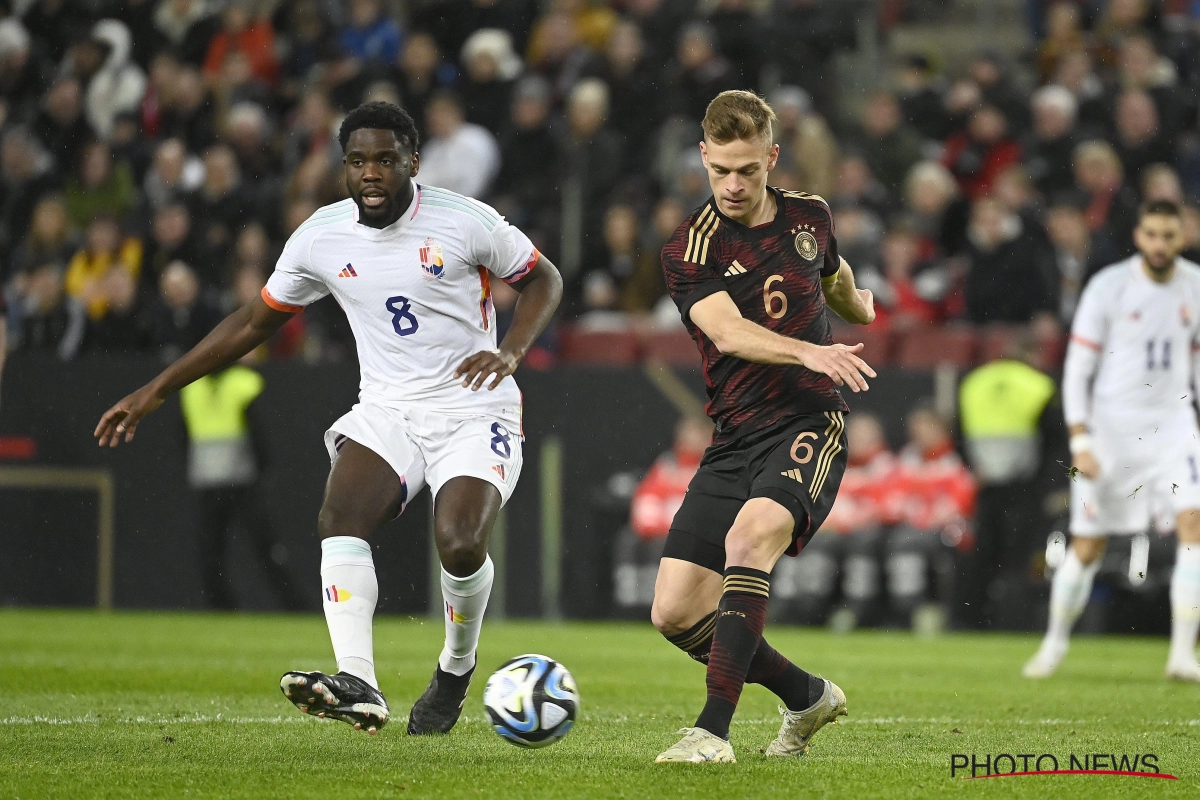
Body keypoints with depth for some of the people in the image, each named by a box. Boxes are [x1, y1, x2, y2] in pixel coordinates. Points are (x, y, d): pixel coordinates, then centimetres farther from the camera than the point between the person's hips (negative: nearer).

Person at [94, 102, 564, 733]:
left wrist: (510, 352, -14)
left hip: (474, 412, -4)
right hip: (386, 411, 4)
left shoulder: (464, 221, -9)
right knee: (339, 518, -26)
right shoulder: (321, 237, 1)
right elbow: (256, 321, 13)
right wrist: (157, 390, 12)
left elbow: (543, 280, 6)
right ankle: (357, 685, -38)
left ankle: (456, 668, 5)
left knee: (459, 544, -26)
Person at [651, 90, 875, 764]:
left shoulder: (809, 216, 5)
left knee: (751, 534, -31)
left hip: (811, 423, -2)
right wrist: (810, 351, -39)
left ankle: (715, 730, -34)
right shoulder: (690, 249, -5)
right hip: (735, 440, 2)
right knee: (676, 612, -5)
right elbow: (728, 331, -23)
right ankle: (808, 697, 19)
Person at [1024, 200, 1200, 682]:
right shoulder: (1108, 287, -8)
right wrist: (1079, 442, -13)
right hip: (1110, 427, -2)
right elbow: (1077, 370, -6)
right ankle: (1055, 642, 26)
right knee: (1087, 548, 3)